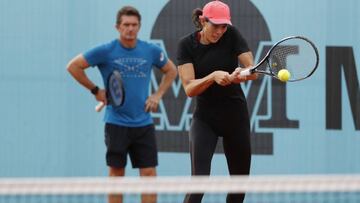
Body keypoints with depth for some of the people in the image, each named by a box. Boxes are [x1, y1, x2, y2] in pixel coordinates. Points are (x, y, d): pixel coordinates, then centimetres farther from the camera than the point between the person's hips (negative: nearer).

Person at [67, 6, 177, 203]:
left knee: (149, 173, -3)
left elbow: (171, 70, 21)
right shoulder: (106, 51, -6)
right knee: (116, 173, 3)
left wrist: (158, 95, 8)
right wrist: (95, 90, -1)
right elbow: (73, 66, 0)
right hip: (116, 123, -2)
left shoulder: (151, 51, 3)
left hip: (143, 123, 2)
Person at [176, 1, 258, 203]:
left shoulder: (232, 35, -7)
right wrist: (214, 76, -34)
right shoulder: (187, 45, -9)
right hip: (205, 118, -2)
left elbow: (253, 71, -13)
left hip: (236, 115, 2)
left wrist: (241, 74, -36)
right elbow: (189, 88, -17)